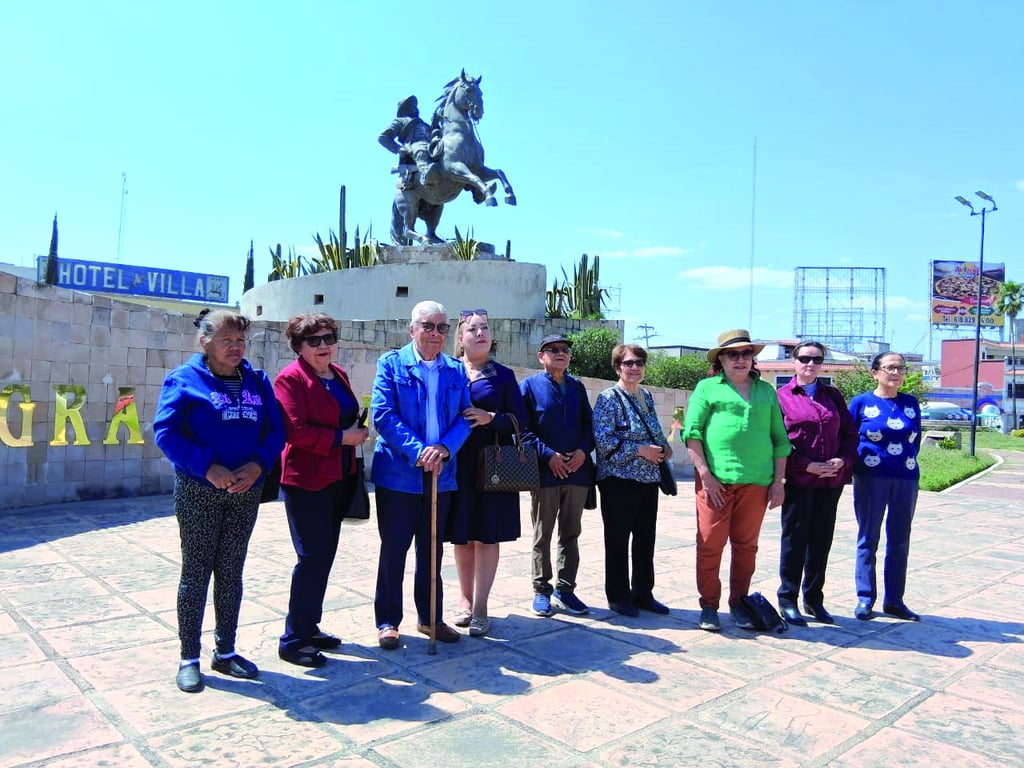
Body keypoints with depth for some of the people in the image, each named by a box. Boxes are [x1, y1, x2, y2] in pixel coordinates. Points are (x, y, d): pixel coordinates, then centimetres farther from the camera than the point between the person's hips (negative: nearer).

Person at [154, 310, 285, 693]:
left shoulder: (257, 381, 7)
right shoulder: (185, 379, -5)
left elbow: (275, 431, 4)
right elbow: (166, 431, -13)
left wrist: (257, 464, -14)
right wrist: (208, 467, -22)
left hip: (246, 490, 4)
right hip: (198, 491, -4)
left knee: (231, 572, 12)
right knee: (196, 572, 3)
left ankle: (225, 652, 26)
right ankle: (189, 658, 17)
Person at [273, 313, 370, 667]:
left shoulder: (338, 375, 12)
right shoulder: (291, 378, -12)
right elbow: (296, 430, -21)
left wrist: (357, 430, 8)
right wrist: (342, 437, -19)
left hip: (338, 477, 8)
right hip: (306, 480, -8)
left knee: (325, 555, 15)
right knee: (313, 557, -5)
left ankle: (309, 626, 29)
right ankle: (293, 640, 8)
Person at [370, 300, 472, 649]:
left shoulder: (456, 370, 8)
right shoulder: (391, 363, -3)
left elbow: (465, 417, 2)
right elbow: (382, 414, -12)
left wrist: (443, 448, -17)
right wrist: (417, 451, -20)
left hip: (441, 474, 4)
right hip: (398, 473, -4)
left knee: (432, 550, 15)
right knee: (393, 549, 6)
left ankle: (430, 617, 29)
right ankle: (387, 620, 21)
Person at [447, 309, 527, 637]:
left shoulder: (503, 376, 6)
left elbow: (519, 420, 1)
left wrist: (490, 418, -16)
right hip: (457, 464, 1)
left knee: (487, 535, 0)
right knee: (462, 535, 8)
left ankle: (480, 606, 8)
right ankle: (465, 598, 24)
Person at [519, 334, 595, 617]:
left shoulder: (577, 386, 14)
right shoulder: (530, 385, 0)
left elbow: (589, 423, 12)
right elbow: (523, 428, -7)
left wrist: (584, 450, -6)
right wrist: (548, 455, -15)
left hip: (577, 470, 4)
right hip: (545, 471, -4)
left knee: (571, 534, 11)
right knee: (542, 535, 6)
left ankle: (565, 589, 22)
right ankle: (541, 591, 17)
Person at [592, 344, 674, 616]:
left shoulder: (646, 396, 13)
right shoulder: (609, 398, -9)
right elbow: (602, 439, -17)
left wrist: (664, 446, 4)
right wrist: (640, 450, -18)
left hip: (648, 478, 7)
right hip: (619, 479, -7)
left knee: (646, 539, 12)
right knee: (618, 540, 3)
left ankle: (643, 593, 25)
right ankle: (618, 597, 16)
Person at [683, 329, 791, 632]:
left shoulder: (766, 391, 16)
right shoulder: (707, 388, 5)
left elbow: (779, 438, 16)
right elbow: (691, 432, -2)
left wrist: (778, 480, 8)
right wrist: (705, 475, -10)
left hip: (756, 482, 3)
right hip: (716, 480, -3)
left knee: (746, 546, 10)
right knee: (710, 545, 0)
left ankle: (738, 604, 24)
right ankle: (709, 606, 13)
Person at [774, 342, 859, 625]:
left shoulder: (833, 395, 13)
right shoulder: (781, 396, -1)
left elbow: (850, 433, 11)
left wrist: (843, 460, -6)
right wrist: (806, 465, -13)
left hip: (831, 481, 4)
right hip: (798, 481, -4)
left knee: (821, 540, 11)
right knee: (795, 539, 3)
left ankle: (814, 599, 23)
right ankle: (787, 599, 14)